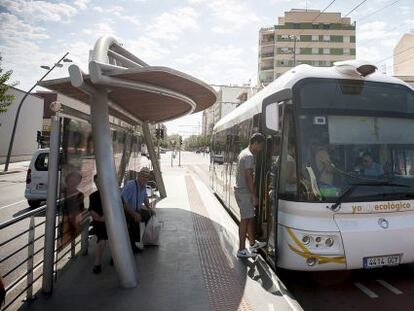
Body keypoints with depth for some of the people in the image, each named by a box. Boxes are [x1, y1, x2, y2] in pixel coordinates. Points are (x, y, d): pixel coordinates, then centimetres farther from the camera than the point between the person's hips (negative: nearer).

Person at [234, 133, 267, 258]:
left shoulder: (243, 153, 13)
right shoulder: (249, 156, -18)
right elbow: (249, 178, -21)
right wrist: (254, 196, -17)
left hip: (240, 190, 10)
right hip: (245, 192, -10)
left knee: (250, 218, 18)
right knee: (245, 220, -2)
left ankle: (253, 243, 31)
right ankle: (242, 250, 6)